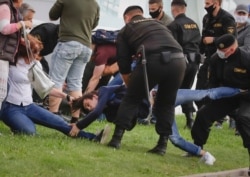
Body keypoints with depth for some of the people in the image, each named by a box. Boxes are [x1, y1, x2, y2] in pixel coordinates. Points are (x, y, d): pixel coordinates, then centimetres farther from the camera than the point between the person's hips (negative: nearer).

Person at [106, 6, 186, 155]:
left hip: (153, 59, -3)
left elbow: (124, 64, 23)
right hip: (178, 59, 3)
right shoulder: (158, 24, 36)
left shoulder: (126, 30, 25)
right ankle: (163, 144, 15)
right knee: (166, 103, 20)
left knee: (132, 99, 14)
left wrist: (132, 86, 36)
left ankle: (117, 137, 8)